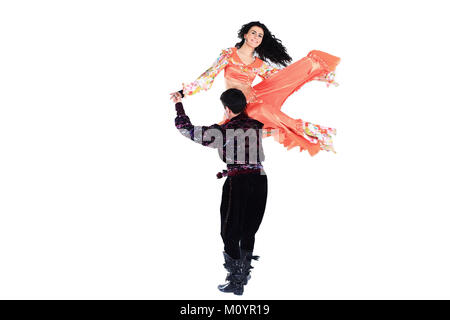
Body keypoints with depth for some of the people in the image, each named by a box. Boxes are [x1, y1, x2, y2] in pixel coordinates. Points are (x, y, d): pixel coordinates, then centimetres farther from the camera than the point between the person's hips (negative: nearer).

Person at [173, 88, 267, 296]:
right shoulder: (256, 126, 5)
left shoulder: (223, 132, -9)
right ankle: (244, 274, 31)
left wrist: (178, 105, 12)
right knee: (249, 231, 19)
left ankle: (236, 282, 12)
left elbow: (187, 130, -2)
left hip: (237, 182, -5)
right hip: (260, 179, 6)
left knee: (230, 233, 8)